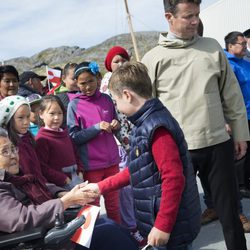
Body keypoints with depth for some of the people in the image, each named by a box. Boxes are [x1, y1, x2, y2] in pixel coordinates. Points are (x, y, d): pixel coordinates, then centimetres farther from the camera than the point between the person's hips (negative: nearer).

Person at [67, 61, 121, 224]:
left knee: (114, 205, 14)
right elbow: (74, 137, -8)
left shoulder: (106, 99, 4)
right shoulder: (74, 105, -5)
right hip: (91, 164, -3)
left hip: (112, 161, 3)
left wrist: (116, 125, -8)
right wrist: (97, 127, -20)